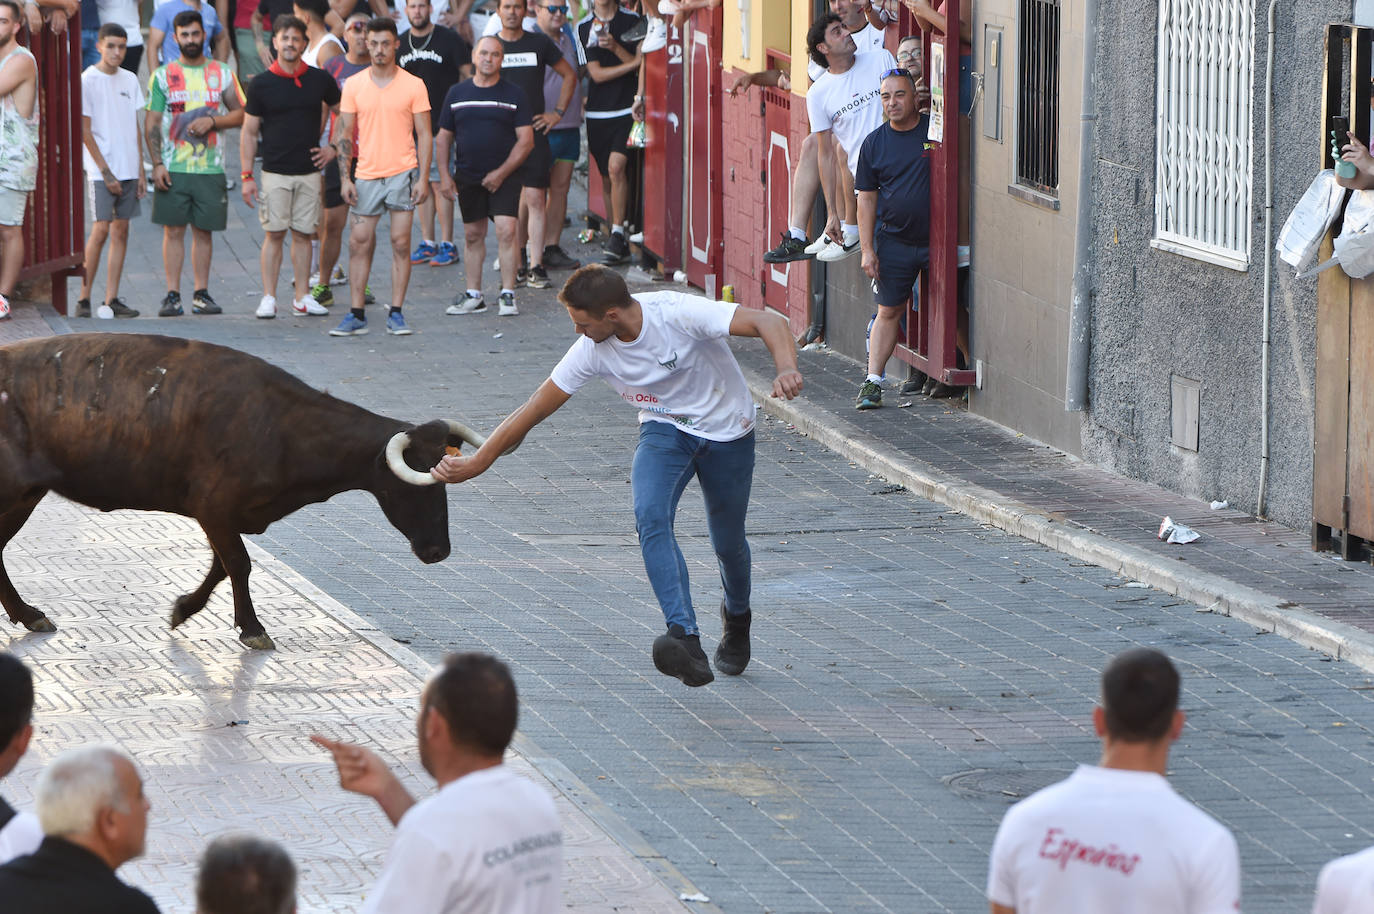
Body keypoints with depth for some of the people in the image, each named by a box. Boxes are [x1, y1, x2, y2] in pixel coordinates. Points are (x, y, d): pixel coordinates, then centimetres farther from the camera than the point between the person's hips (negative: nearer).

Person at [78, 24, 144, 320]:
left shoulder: (130, 80, 11)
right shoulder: (88, 81, -6)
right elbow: (85, 131, -7)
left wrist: (141, 172, 10)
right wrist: (106, 172, -11)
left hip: (128, 170, 5)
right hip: (101, 170, -5)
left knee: (121, 231, 3)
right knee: (100, 229, -11)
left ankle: (112, 300, 5)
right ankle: (84, 298, -6)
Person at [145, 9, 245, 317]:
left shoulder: (222, 74, 9)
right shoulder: (163, 75, 6)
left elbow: (240, 114, 9)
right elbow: (151, 123, 3)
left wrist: (212, 121, -10)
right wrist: (157, 164, -7)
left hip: (209, 167, 1)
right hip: (172, 168, -1)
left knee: (204, 230, 4)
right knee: (173, 230, -3)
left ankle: (201, 294, 11)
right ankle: (173, 295, -1)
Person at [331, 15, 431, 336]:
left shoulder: (413, 86, 0)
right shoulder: (353, 86, 5)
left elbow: (424, 135, 1)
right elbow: (345, 134, 7)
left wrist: (423, 178, -7)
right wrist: (345, 178, -1)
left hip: (402, 172, -2)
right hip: (367, 174, 2)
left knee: (401, 243, -2)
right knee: (359, 242, 0)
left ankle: (396, 315, 4)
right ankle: (356, 315, 6)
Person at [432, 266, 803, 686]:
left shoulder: (677, 313, -30)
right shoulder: (593, 351, -16)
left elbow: (769, 322, -35)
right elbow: (534, 410, -7)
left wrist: (786, 370, -55)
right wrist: (475, 463, -7)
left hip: (727, 432, -2)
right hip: (664, 430, 2)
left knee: (728, 543, 9)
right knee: (651, 516, -27)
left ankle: (737, 618, 45)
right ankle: (685, 638, -37)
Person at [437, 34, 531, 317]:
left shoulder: (514, 95, -1)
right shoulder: (457, 93, 7)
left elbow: (526, 140, -4)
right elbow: (444, 138, 12)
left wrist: (501, 173, -12)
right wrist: (444, 175, 2)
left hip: (503, 176, -3)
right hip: (467, 177, 3)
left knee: (506, 231, -15)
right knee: (472, 235, 9)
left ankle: (508, 296, -11)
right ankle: (473, 296, 18)